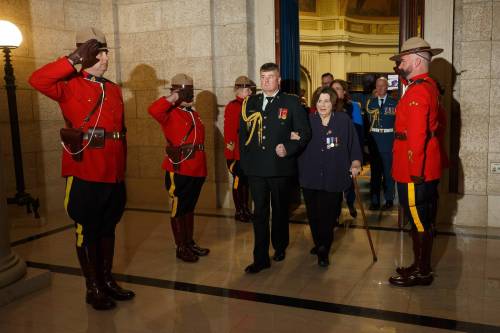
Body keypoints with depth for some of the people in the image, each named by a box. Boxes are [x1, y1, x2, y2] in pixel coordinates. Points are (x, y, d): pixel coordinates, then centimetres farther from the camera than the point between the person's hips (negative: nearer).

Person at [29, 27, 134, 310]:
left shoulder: (115, 90, 12)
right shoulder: (70, 85, -4)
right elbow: (37, 80, -24)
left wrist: (121, 169, 14)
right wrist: (75, 60, -21)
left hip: (113, 175, 6)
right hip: (84, 175, -6)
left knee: (108, 228, 15)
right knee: (88, 231, 6)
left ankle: (107, 280, 29)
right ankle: (93, 288, 18)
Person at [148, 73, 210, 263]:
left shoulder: (194, 114, 16)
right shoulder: (170, 113, -9)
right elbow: (153, 110, -31)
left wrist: (202, 167, 18)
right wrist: (174, 97, -21)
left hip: (197, 170, 8)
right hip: (178, 170, -8)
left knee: (190, 208, 18)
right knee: (178, 209, 5)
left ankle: (190, 243, 30)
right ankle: (181, 248, 16)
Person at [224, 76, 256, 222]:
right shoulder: (232, 106, -11)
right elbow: (228, 131, -14)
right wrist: (230, 154, -16)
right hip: (237, 153, -7)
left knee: (246, 181, 14)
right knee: (238, 181, 3)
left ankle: (246, 209, 24)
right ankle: (239, 211, 14)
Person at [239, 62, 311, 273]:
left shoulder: (291, 103, -1)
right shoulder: (250, 103, 10)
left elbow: (304, 132, -1)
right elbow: (243, 133, 15)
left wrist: (288, 149, -15)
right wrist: (245, 159, 7)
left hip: (280, 166, -2)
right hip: (255, 167, 2)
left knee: (280, 210, 14)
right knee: (259, 212, 3)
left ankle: (279, 247, 35)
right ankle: (261, 258, 8)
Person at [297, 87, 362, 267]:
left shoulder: (343, 120, 2)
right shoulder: (308, 120, 6)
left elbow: (353, 143, 5)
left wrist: (356, 162, -3)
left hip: (333, 178, -2)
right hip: (310, 177, 2)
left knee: (328, 216, -4)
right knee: (313, 214, 8)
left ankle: (323, 251, 11)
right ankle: (319, 244, 31)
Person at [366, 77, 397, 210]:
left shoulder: (394, 103, 1)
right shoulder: (371, 102, 10)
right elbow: (367, 121, 7)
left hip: (389, 140, -2)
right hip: (374, 139, 2)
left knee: (389, 170, 4)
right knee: (375, 171, 5)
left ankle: (389, 200, 16)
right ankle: (374, 201, 11)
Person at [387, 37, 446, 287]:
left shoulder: (417, 91, -18)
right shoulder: (430, 87, 14)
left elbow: (416, 136, -24)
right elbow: (439, 125, 22)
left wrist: (415, 171, -23)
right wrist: (438, 155, 26)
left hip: (415, 172, -10)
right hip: (428, 169, 10)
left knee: (419, 222, 1)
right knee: (423, 221, 17)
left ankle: (422, 273, 12)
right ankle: (421, 265, 29)